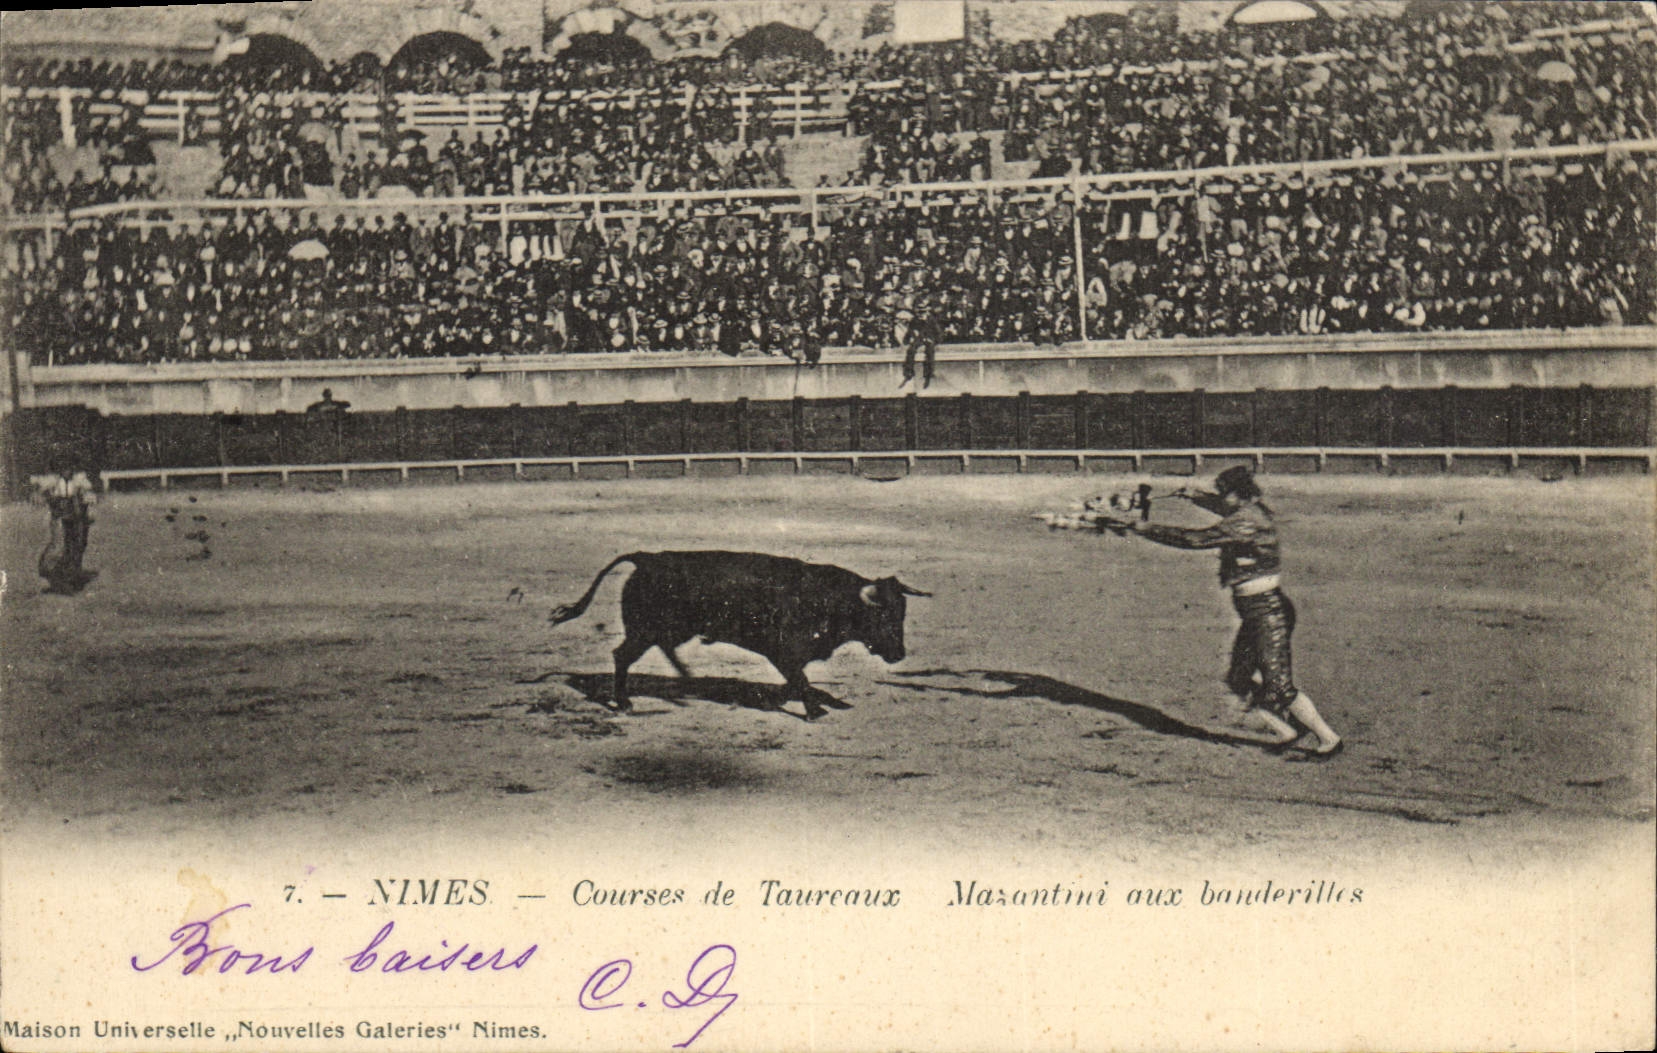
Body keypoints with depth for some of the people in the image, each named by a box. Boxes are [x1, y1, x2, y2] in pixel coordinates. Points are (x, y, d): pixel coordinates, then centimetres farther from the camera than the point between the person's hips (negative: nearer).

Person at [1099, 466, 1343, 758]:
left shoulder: (1245, 523, -21)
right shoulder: (1254, 511, 7)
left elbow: (1195, 539, -23)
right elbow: (1226, 509, 32)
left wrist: (1142, 527, -19)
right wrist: (1195, 496, 46)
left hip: (1268, 611, -10)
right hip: (1255, 613, 10)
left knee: (1279, 687, -5)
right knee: (1239, 681, 12)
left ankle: (1328, 739, 8)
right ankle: (1287, 731, 23)